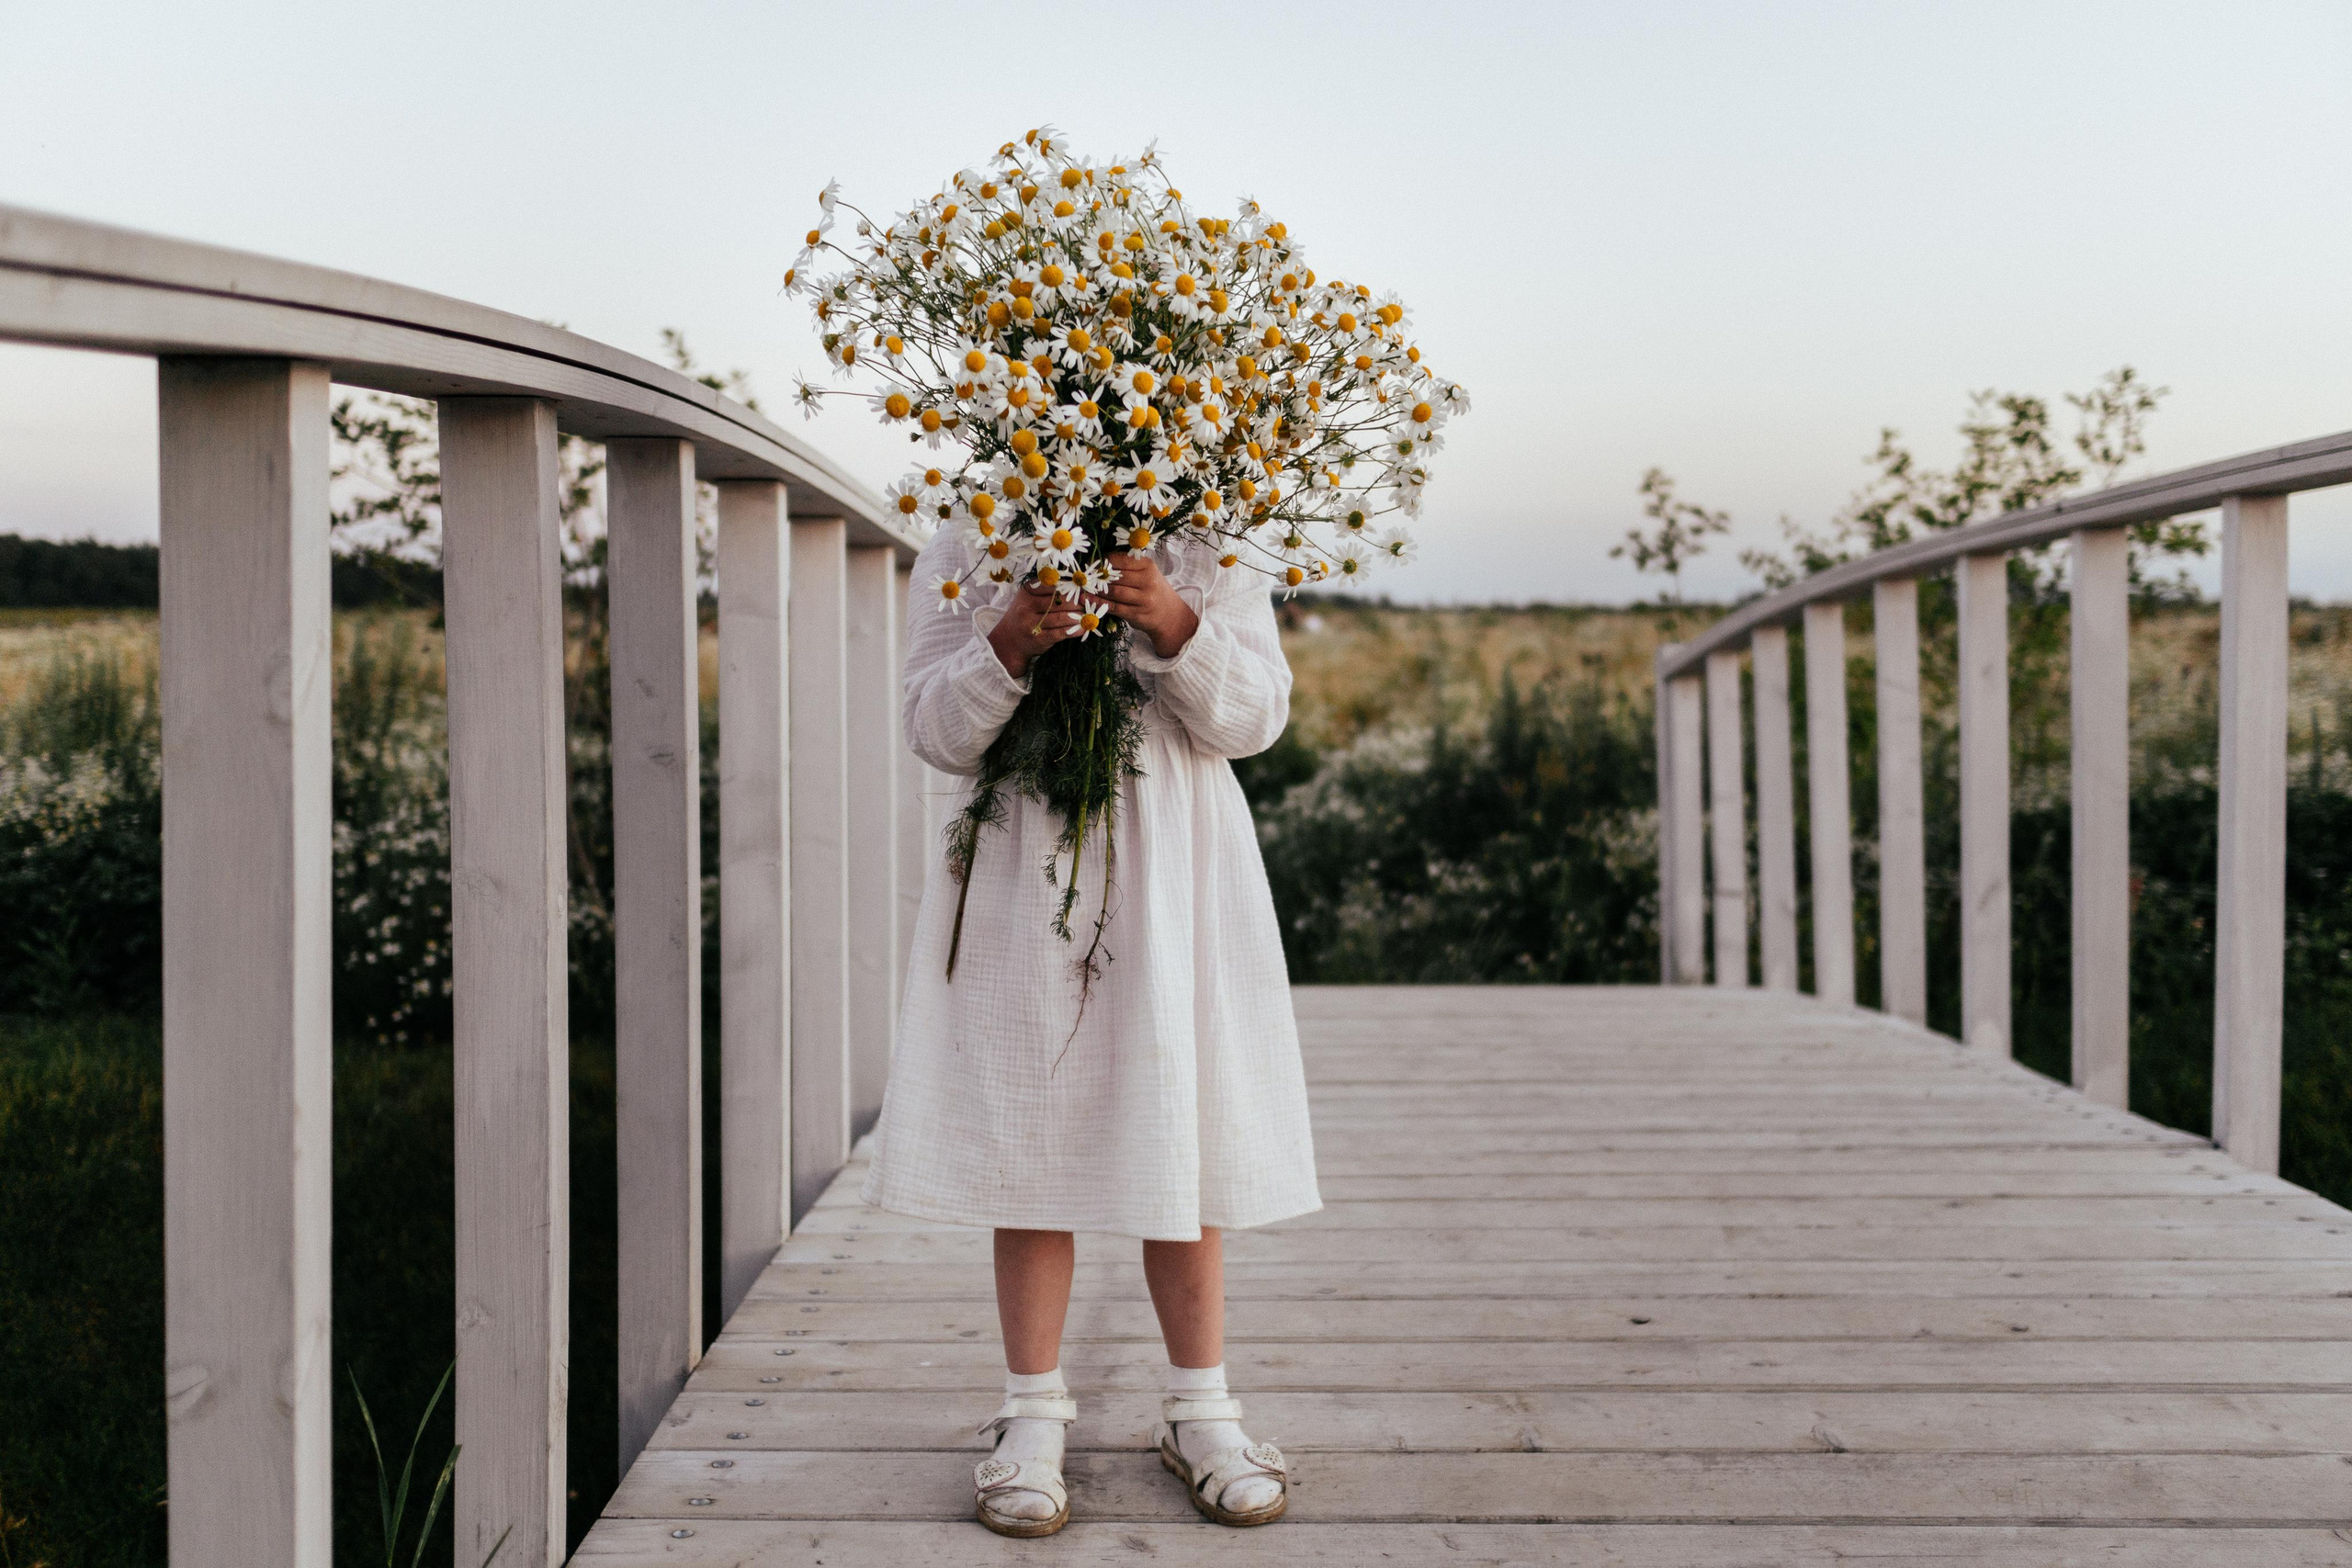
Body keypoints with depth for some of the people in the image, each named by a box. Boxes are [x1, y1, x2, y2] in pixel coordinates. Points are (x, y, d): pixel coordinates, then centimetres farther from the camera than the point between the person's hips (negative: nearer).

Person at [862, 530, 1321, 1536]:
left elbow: (1254, 716, -1)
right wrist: (1008, 644, -18)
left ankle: (1199, 1411, 20)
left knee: (1180, 1140, 4)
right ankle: (1033, 1418, 17)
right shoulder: (965, 554, 7)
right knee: (1026, 1142, 2)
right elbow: (938, 733, 1)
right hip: (1019, 887, 0)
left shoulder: (1207, 553, 8)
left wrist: (1173, 626, -18)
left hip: (1174, 884, 1)